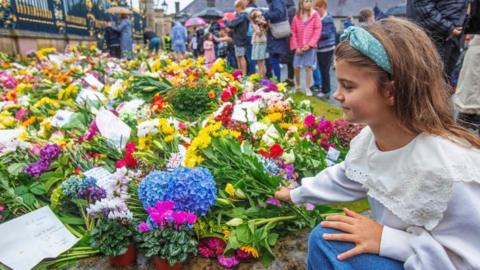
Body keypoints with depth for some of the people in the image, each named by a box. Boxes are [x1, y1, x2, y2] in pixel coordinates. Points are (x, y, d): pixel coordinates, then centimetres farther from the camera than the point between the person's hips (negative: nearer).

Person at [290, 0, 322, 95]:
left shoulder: (315, 15, -1)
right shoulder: (296, 17, 6)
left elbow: (318, 31, -6)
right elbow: (293, 33, 6)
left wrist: (309, 44, -13)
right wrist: (296, 47, -4)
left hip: (310, 47, -2)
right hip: (299, 47, 2)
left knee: (308, 67, -3)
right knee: (296, 68, 5)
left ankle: (308, 89, 8)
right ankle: (297, 86, 25)